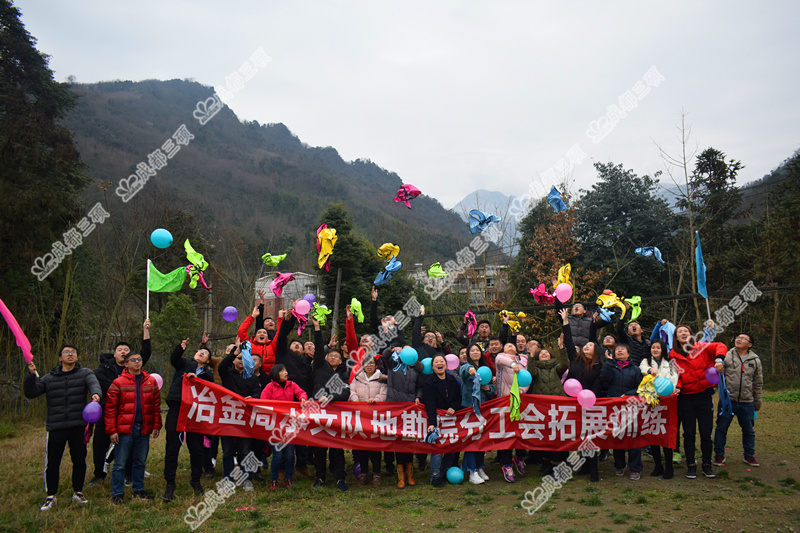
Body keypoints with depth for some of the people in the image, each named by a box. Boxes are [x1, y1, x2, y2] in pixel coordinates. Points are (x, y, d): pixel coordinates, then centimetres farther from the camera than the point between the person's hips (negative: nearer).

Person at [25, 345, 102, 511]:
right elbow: (30, 393, 6)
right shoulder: (49, 378, 9)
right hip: (56, 428, 1)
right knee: (52, 463, 4)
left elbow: (93, 383, -16)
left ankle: (78, 492, 27)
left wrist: (95, 393, -39)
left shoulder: (85, 373, 3)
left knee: (79, 461, 9)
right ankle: (50, 496, 20)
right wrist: (31, 375, -10)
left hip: (78, 427, 0)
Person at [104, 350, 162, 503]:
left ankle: (139, 490, 25)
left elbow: (156, 405, 10)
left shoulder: (151, 381, 7)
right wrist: (112, 430, -9)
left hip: (144, 429, 3)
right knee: (120, 464, 3)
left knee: (140, 462, 13)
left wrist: (156, 425, 5)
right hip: (125, 429, -3)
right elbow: (110, 408, -4)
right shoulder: (118, 383, -3)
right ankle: (117, 494, 14)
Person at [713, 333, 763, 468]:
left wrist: (757, 402, 16)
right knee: (721, 428, 4)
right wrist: (718, 365, -31)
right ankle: (719, 454, 18)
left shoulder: (755, 360, 6)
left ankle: (749, 455, 31)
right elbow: (718, 372, -7)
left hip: (747, 402, 2)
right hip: (727, 400, -2)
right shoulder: (727, 355, -2)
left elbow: (758, 383, 14)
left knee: (748, 430, 14)